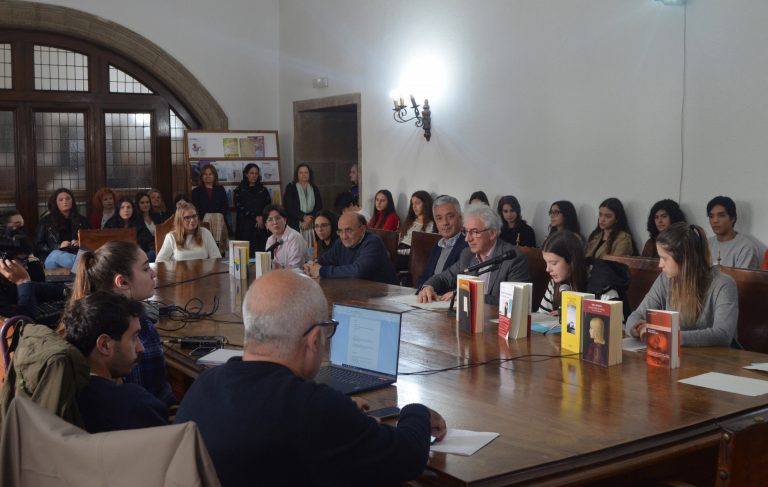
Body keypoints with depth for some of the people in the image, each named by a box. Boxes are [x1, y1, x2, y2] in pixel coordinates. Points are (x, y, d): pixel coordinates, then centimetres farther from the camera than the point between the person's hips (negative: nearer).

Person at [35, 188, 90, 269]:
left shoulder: (81, 220, 20)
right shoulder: (46, 221, 14)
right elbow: (38, 246, 10)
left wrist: (81, 243, -4)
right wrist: (59, 246, -6)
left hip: (76, 254, 2)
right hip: (52, 257, -2)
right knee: (57, 254, -40)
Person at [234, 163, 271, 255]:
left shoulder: (263, 190, 16)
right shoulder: (239, 190, 8)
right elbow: (239, 207, -3)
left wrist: (262, 218, -9)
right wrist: (256, 217, -9)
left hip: (261, 227, 2)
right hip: (245, 227, -2)